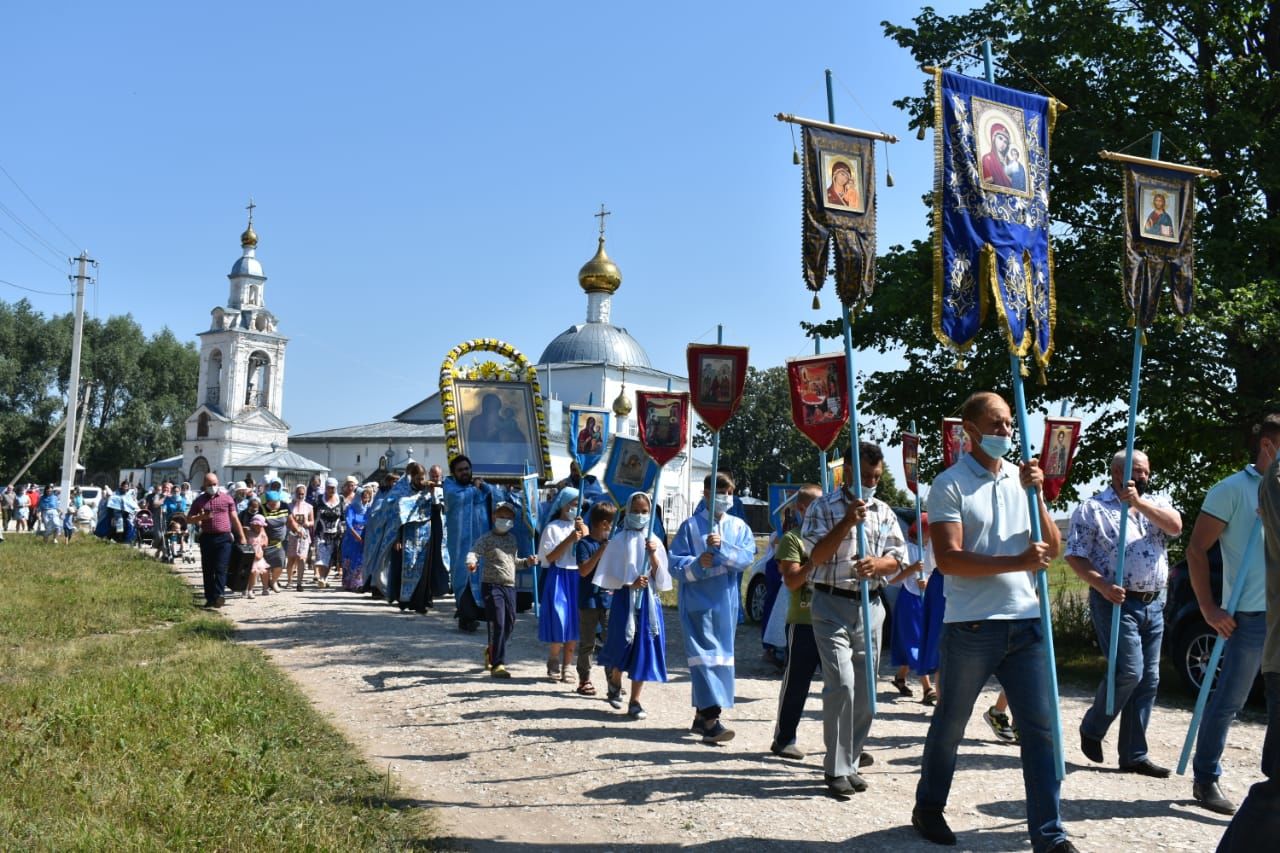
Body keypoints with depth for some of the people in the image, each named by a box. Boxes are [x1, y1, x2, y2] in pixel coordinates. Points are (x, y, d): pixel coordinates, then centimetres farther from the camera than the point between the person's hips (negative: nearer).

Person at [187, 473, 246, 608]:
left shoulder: (227, 499, 7)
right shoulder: (199, 501, 10)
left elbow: (234, 519, 10)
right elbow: (189, 519, 12)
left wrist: (242, 537, 7)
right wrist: (201, 517, -9)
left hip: (224, 537, -2)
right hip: (207, 537, 3)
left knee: (221, 569, -12)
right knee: (207, 570, 6)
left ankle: (219, 595, -19)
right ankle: (210, 598, 13)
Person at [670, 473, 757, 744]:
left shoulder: (739, 527, 10)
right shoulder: (691, 526, 1)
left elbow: (747, 557, -7)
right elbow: (676, 564, -3)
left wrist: (722, 546, -22)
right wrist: (697, 564, -21)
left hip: (727, 602, 5)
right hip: (699, 601, -4)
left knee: (722, 655, 9)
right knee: (706, 654, -13)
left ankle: (701, 715, 21)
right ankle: (710, 720, -17)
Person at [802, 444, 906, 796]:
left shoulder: (884, 512, 12)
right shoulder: (823, 508, -1)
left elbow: (898, 559, 8)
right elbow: (816, 556, -11)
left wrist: (878, 563, -14)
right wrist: (847, 522, -22)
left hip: (870, 605, 5)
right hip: (833, 605, -5)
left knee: (864, 690, 7)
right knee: (841, 684, -15)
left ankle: (850, 763, 19)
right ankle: (837, 769, -5)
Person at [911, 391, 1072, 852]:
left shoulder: (1021, 477, 10)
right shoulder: (951, 484, -7)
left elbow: (1051, 550, 6)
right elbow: (948, 559, -16)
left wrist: (1036, 495, -7)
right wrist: (1018, 562, -23)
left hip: (1025, 623, 5)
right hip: (971, 624, -4)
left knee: (1040, 727, 2)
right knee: (950, 724, 11)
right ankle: (928, 807, 31)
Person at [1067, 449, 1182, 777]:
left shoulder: (1156, 503, 13)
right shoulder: (1091, 509, -1)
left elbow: (1175, 526, -8)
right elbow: (1075, 557, -6)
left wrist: (1139, 503, -18)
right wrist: (1103, 585, -19)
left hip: (1153, 603, 6)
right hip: (1116, 602, -6)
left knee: (1148, 679, 5)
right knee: (1129, 672, -14)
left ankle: (1133, 755, 13)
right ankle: (1091, 730, 10)